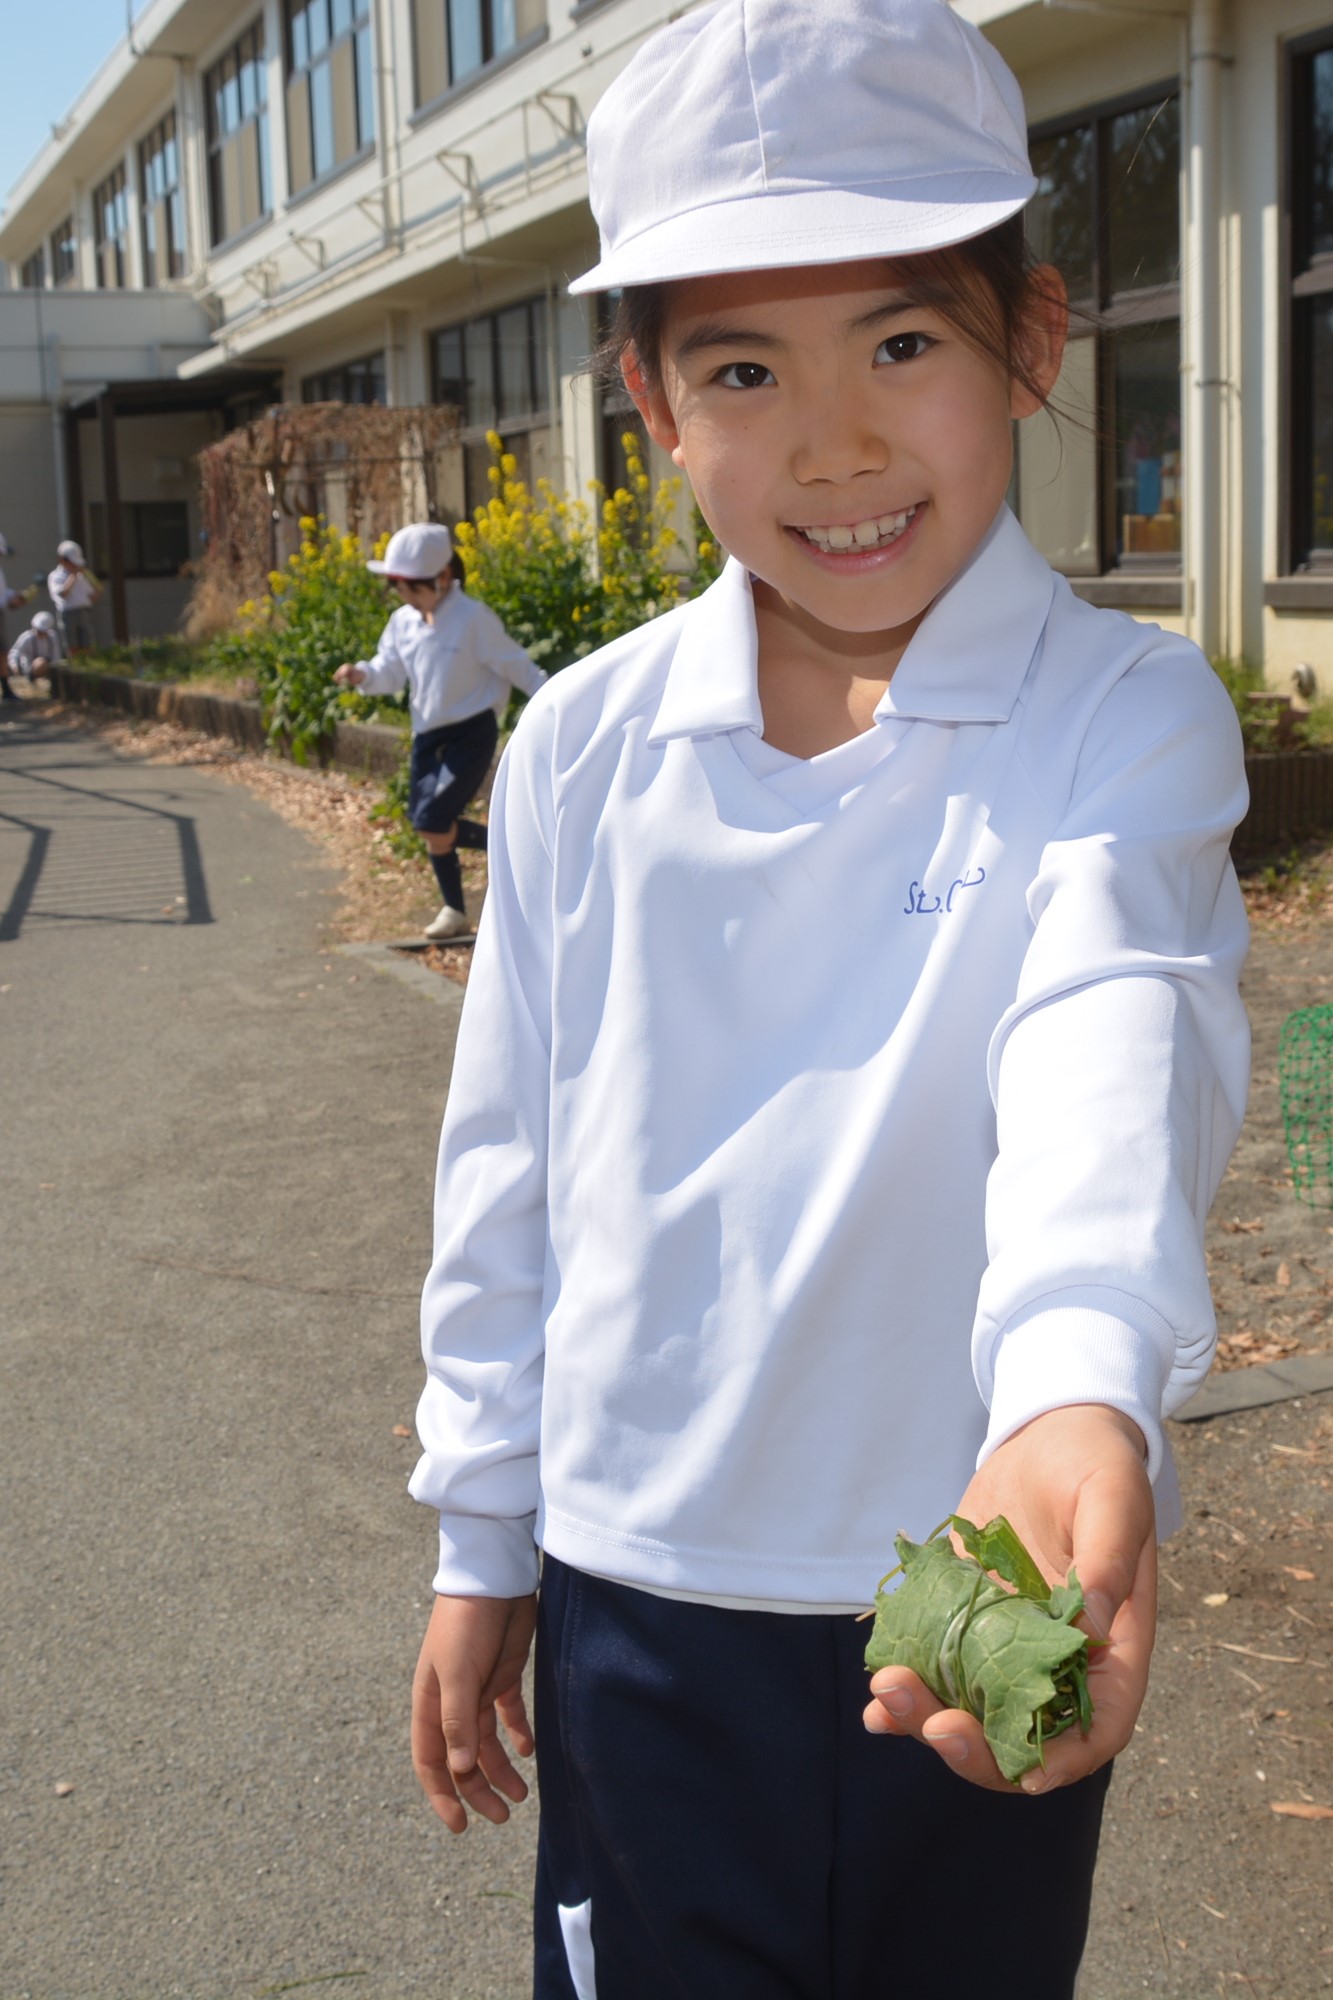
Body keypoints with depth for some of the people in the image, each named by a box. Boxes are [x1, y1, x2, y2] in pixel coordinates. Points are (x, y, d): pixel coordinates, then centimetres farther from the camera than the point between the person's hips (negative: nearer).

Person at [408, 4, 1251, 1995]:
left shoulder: (1130, 715, -10)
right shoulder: (582, 749, -3)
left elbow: (1112, 1031, -30)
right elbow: (510, 1172, 4)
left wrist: (1077, 1388, -49)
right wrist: (481, 1547, 9)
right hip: (636, 1602, 2)